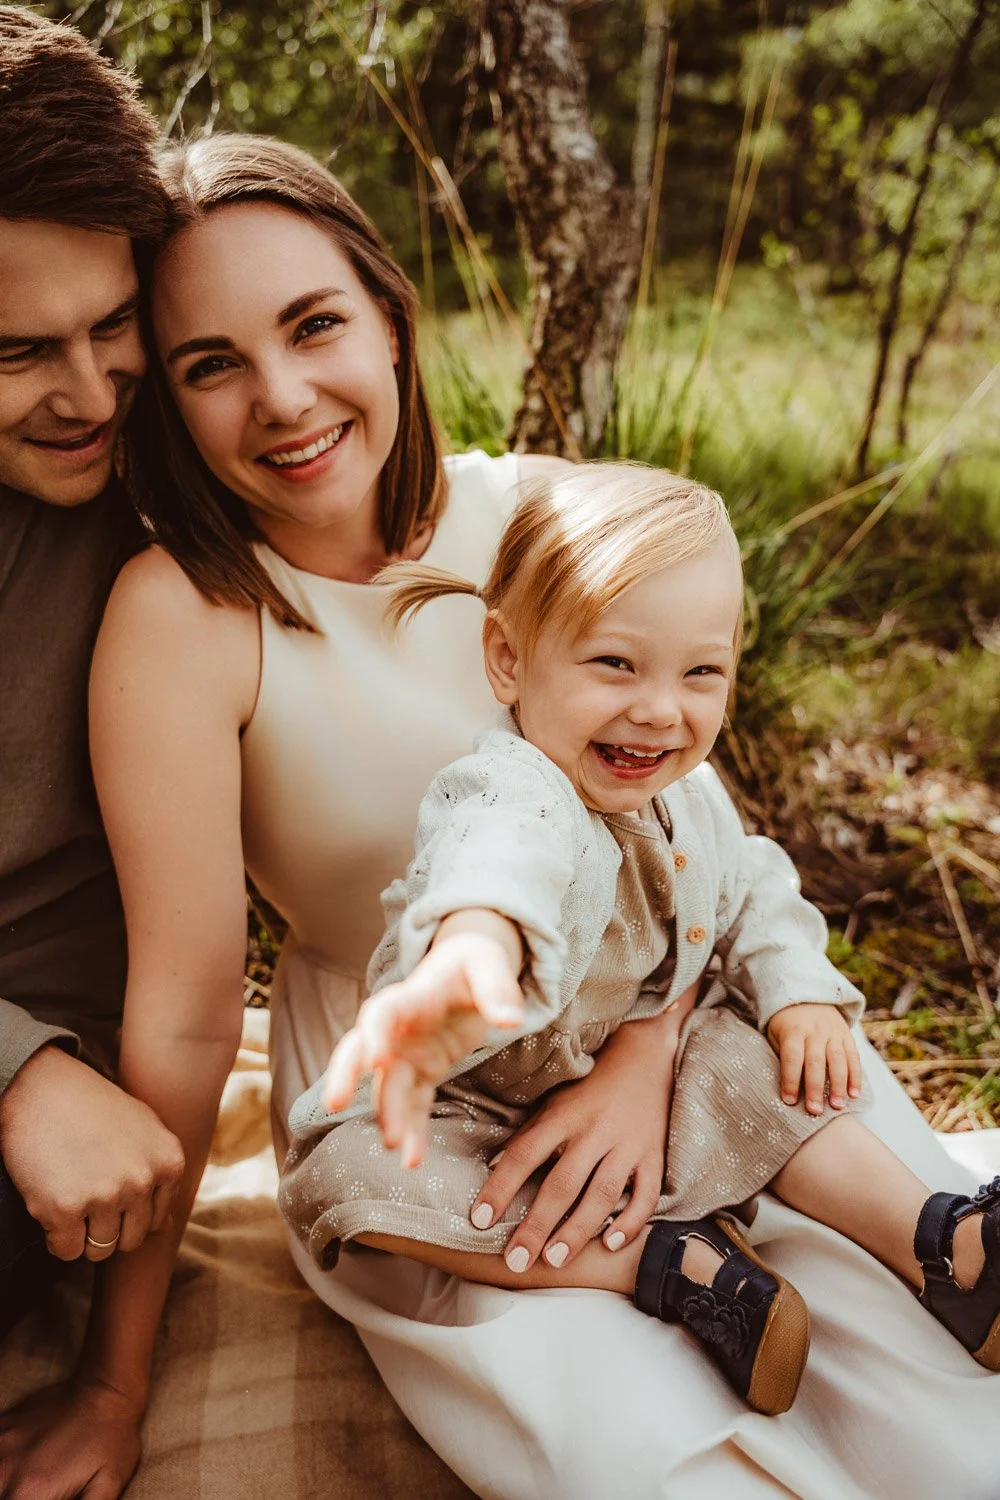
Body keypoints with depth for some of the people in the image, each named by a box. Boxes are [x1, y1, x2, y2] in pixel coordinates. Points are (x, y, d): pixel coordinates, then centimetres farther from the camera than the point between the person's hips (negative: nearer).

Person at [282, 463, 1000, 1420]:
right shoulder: (511, 800, -36)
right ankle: (672, 1267, -30)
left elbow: (751, 894, 12)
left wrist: (798, 992, -9)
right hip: (484, 1099, -5)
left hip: (637, 1083, 6)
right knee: (352, 1173, -32)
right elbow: (504, 865, -63)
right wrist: (468, 964, -87)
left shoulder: (688, 796, -8)